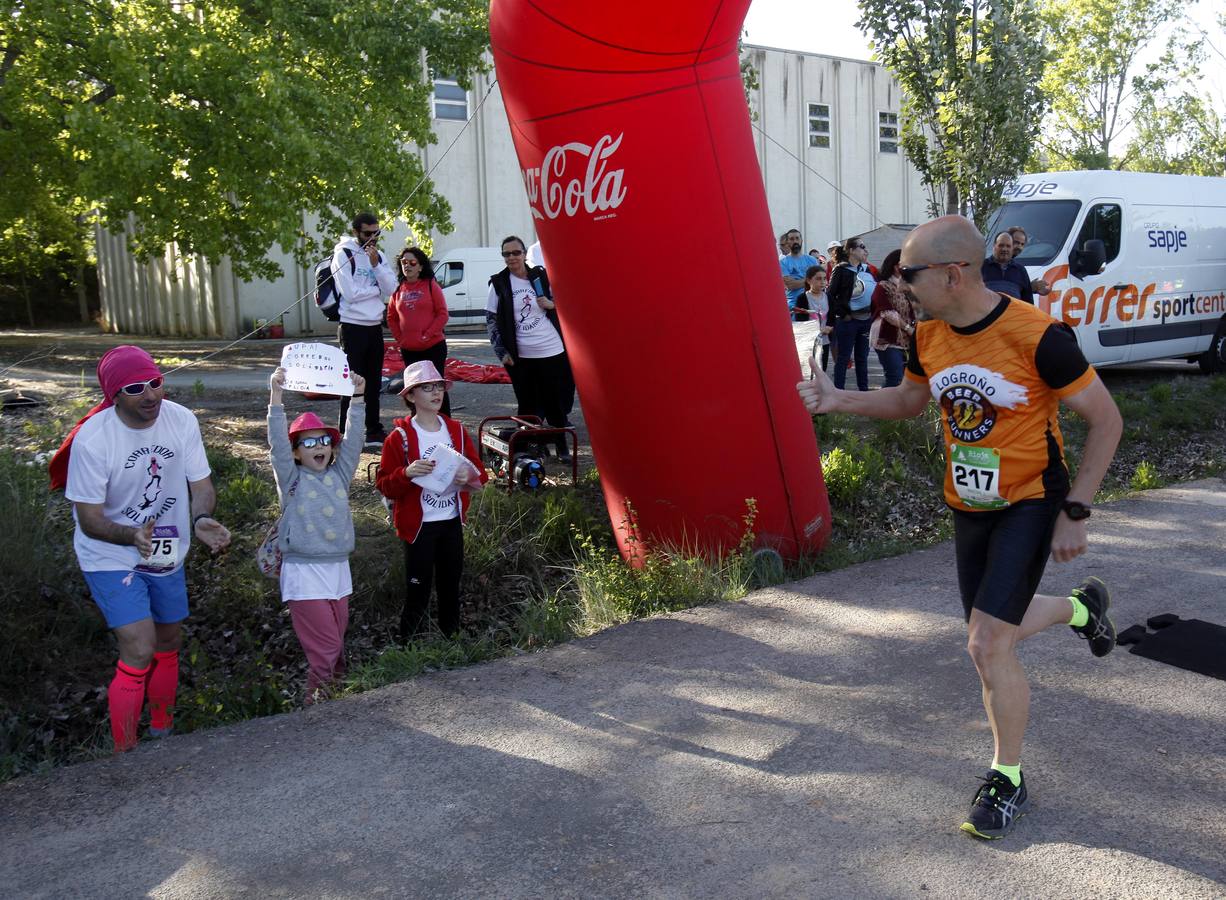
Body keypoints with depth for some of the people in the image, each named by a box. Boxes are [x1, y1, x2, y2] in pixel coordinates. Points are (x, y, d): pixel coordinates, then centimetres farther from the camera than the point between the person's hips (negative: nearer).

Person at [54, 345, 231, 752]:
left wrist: (200, 519, -30)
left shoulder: (182, 420, -15)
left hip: (167, 553, 5)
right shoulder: (92, 439, -26)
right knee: (140, 650, -17)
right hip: (111, 557, -5)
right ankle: (124, 753, 0)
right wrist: (132, 536, -40)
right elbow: (89, 519, -21)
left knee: (169, 642, 19)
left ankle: (162, 731, 42)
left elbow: (201, 484, -7)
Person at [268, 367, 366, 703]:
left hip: (338, 568, 5)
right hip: (304, 572, -5)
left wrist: (357, 398, -2)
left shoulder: (339, 474, 9)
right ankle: (315, 701, 6)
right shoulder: (291, 478, -3)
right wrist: (275, 395, -22)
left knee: (337, 636, 13)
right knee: (324, 644, -7)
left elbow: (353, 440, 5)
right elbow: (278, 441, -13)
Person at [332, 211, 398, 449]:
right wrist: (377, 288, -4)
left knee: (374, 382, 13)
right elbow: (350, 293, -18)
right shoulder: (344, 254, -8)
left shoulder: (377, 255, 13)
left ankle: (374, 430, 22)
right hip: (353, 327, -7)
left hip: (375, 327, 7)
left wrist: (375, 264, -10)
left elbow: (391, 289, 1)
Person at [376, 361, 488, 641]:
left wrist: (470, 476, -15)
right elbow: (384, 486, -10)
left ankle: (452, 637, 30)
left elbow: (479, 471, 7)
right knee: (418, 589, 0)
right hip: (419, 525, -5)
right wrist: (406, 474, -29)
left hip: (452, 521, 5)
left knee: (450, 584, 16)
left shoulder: (456, 430, 5)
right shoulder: (400, 437, -10)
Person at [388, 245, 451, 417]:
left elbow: (442, 314, -7)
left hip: (433, 346, -4)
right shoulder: (398, 288, 7)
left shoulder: (431, 285, -3)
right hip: (408, 350, 4)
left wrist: (428, 334, -14)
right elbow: (391, 317, 12)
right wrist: (399, 338, 0)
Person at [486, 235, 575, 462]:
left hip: (552, 351, 1)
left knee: (557, 402, 6)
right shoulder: (499, 284, 1)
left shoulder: (541, 276, 4)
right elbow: (491, 321, 3)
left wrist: (552, 305, -7)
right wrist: (502, 351, -5)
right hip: (520, 356, -1)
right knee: (528, 406, 4)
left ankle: (562, 445, 21)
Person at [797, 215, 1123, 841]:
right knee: (992, 635, 16)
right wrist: (839, 400, -1)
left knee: (988, 643, -14)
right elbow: (908, 400, 16)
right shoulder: (929, 338, -4)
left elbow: (1106, 421, -15)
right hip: (968, 506, 7)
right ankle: (1082, 607, 48)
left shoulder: (1037, 336, -24)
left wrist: (1075, 513, -16)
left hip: (1029, 502, -6)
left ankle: (1008, 779, 8)